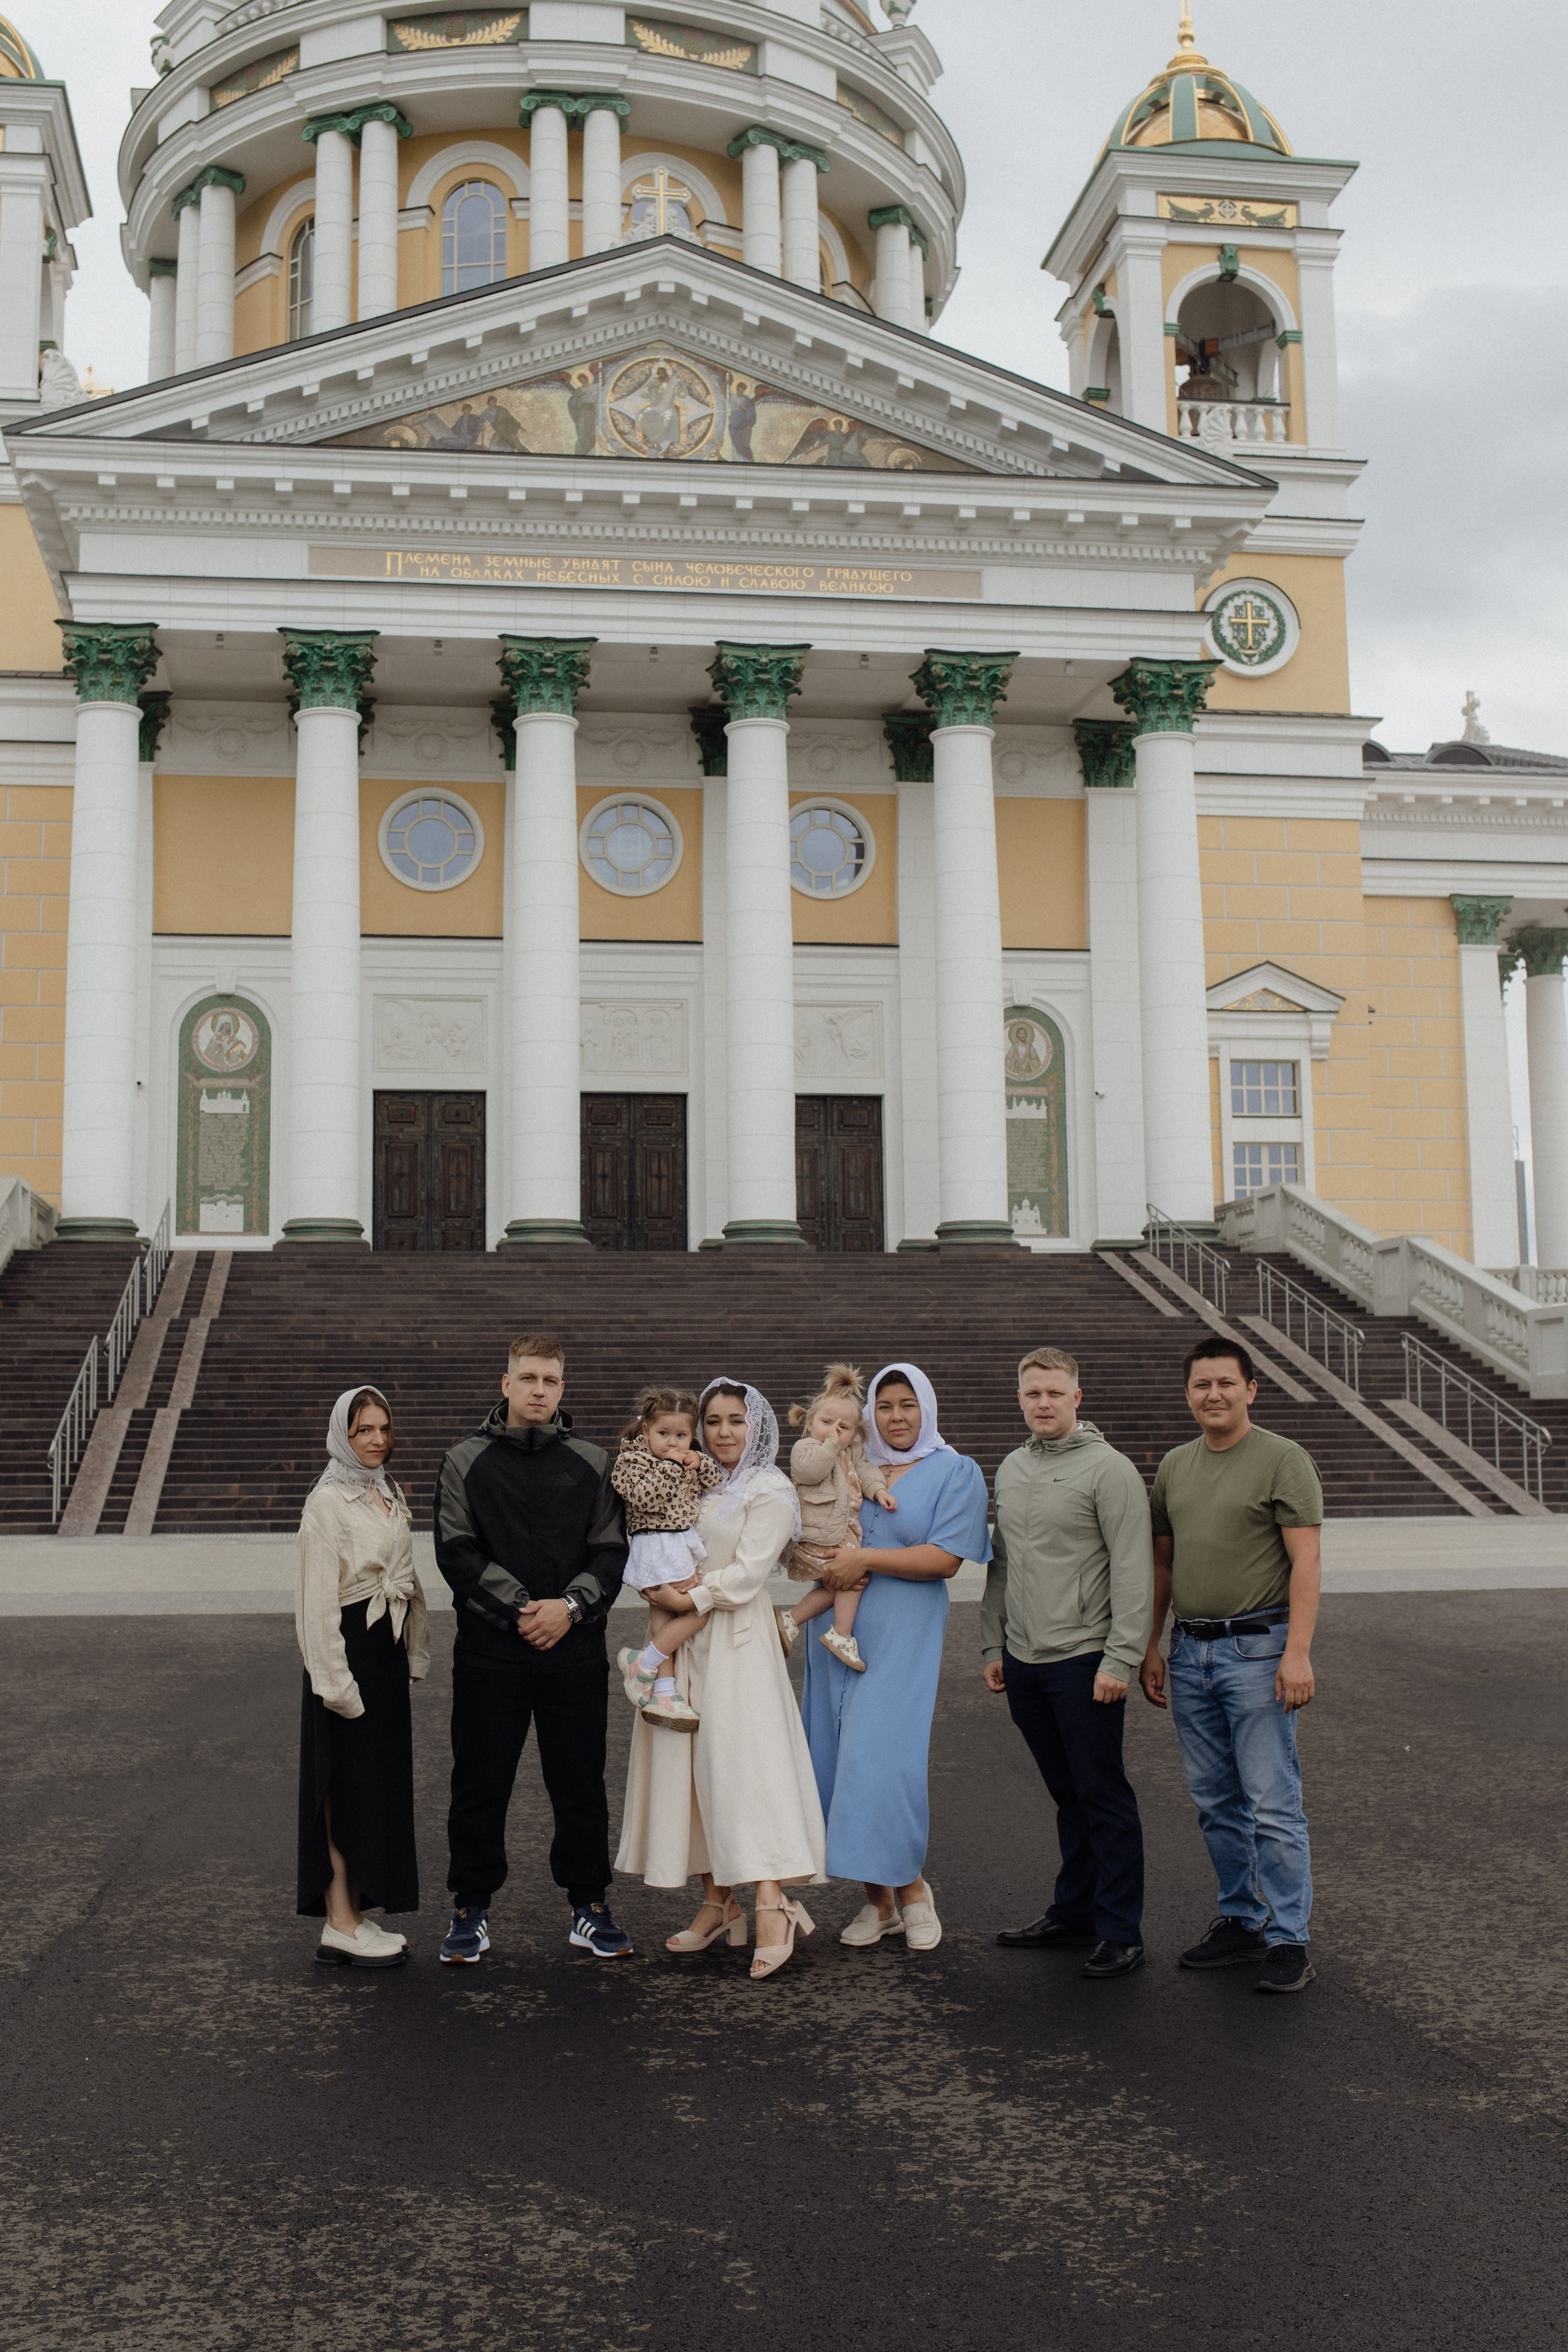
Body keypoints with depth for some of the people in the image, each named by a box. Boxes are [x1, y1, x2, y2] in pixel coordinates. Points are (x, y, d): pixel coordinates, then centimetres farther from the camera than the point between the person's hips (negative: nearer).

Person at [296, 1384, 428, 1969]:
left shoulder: (389, 1495, 12)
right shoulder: (327, 1502, -12)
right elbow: (317, 1599, -15)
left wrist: (415, 1652, 13)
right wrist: (335, 1677, -18)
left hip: (387, 1651, 8)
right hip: (347, 1650, -8)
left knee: (380, 1782, 11)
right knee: (344, 1784, -3)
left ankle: (357, 1912, 20)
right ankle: (339, 1926, 4)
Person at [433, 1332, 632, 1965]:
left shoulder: (592, 1463, 7)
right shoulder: (466, 1462, 3)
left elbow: (612, 1552, 4)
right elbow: (457, 1552, -4)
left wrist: (570, 1606, -13)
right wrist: (520, 1607, -13)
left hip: (575, 1649, 1)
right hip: (490, 1649, -1)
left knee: (580, 1782, 8)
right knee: (480, 1783, 5)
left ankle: (588, 1906, 21)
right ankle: (471, 1909, 19)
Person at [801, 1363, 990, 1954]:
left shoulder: (955, 1473, 3)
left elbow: (945, 1558, -8)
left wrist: (865, 1559, -12)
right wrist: (829, 1566, -4)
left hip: (902, 1633, -4)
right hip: (838, 1631, 5)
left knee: (882, 1757, -12)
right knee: (842, 1758, 2)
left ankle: (910, 1889, 6)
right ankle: (877, 1900, 13)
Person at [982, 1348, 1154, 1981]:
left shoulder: (1107, 1469, -8)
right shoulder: (1010, 1471, 14)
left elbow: (1133, 1572, -11)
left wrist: (1120, 1660, -16)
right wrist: (993, 1646, 15)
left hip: (1084, 1661, -6)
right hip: (1024, 1662, 6)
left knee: (1103, 1797, -1)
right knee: (1066, 1793, 15)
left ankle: (1120, 1931, 6)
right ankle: (1074, 1911, 24)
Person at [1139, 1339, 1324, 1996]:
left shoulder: (1283, 1460, -6)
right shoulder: (1174, 1466, 13)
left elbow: (1306, 1561, -11)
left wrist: (1297, 1653, -18)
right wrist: (1151, 1647, 14)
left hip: (1258, 1650, -6)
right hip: (1190, 1650, 6)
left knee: (1272, 1804, -5)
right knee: (1215, 1803, 12)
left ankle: (1288, 1940, 3)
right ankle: (1240, 1921, 23)